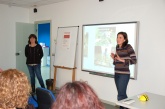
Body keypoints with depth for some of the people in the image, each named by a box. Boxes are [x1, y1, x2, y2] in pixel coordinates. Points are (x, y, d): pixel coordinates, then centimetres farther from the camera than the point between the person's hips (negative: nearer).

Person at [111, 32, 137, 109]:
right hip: (117, 74, 6)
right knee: (122, 94, 15)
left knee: (120, 95, -4)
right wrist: (114, 58, -4)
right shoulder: (117, 48, 9)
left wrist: (122, 60, -20)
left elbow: (134, 60, -14)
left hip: (124, 74, -6)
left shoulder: (128, 47, -10)